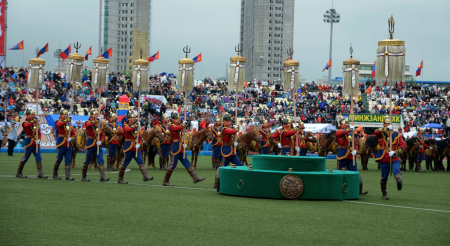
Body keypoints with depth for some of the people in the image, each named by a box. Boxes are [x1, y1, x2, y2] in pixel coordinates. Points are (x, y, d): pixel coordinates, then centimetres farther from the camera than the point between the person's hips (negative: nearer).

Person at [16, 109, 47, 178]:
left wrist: (38, 139, -7)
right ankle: (19, 173, 11)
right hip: (29, 142, -5)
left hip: (36, 143, 5)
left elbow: (39, 133, 12)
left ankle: (40, 174, -4)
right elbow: (26, 125, -28)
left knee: (39, 158, -2)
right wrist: (33, 121, -42)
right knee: (25, 158, 0)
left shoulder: (36, 123, 15)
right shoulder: (25, 123, -2)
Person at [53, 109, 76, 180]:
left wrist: (71, 138, -5)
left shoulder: (69, 124, 16)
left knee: (68, 161, 0)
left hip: (69, 144, 5)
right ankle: (55, 174, 16)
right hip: (61, 143, -5)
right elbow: (60, 124, -26)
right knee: (58, 159, 1)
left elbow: (73, 134, 16)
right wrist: (67, 120, -40)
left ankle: (68, 176, -1)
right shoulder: (58, 122, 0)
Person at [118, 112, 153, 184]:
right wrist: (135, 126, -40)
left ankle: (146, 177, -14)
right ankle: (120, 179, 12)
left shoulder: (136, 126, 14)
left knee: (141, 162, -7)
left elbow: (140, 137, 14)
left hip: (136, 148, 5)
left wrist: (138, 144, -4)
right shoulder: (126, 126, -2)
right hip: (129, 148, -5)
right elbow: (128, 130, -27)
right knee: (124, 164, 2)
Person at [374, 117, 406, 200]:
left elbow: (402, 145, 4)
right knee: (384, 177, 4)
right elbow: (376, 132, -18)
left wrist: (395, 152, -13)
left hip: (395, 158, 0)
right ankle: (384, 194, 19)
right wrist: (386, 129, -29)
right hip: (384, 158, 0)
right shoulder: (381, 133, 6)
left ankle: (399, 181, -56)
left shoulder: (397, 134, 10)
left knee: (396, 170, -29)